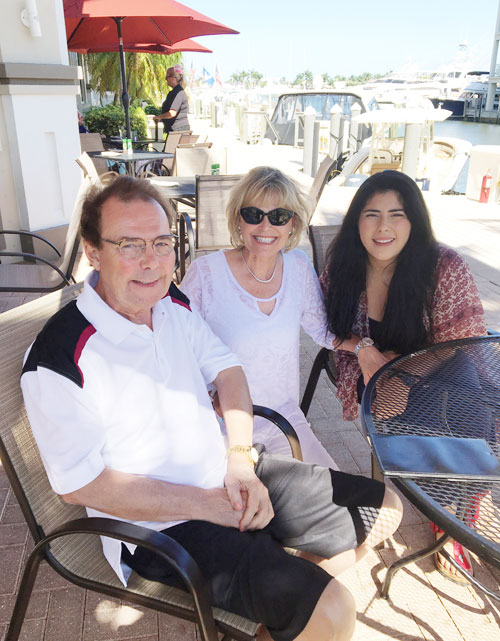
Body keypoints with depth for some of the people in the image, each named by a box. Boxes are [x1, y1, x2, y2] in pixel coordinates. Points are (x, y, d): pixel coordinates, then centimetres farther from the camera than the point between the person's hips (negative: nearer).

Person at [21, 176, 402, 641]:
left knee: (384, 508, 8)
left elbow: (226, 369, 8)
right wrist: (207, 504, -17)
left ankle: (285, 585, 21)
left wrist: (241, 459, -7)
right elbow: (79, 482, -19)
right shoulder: (60, 358, -21)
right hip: (160, 525, -7)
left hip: (230, 477, 8)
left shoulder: (174, 305, 1)